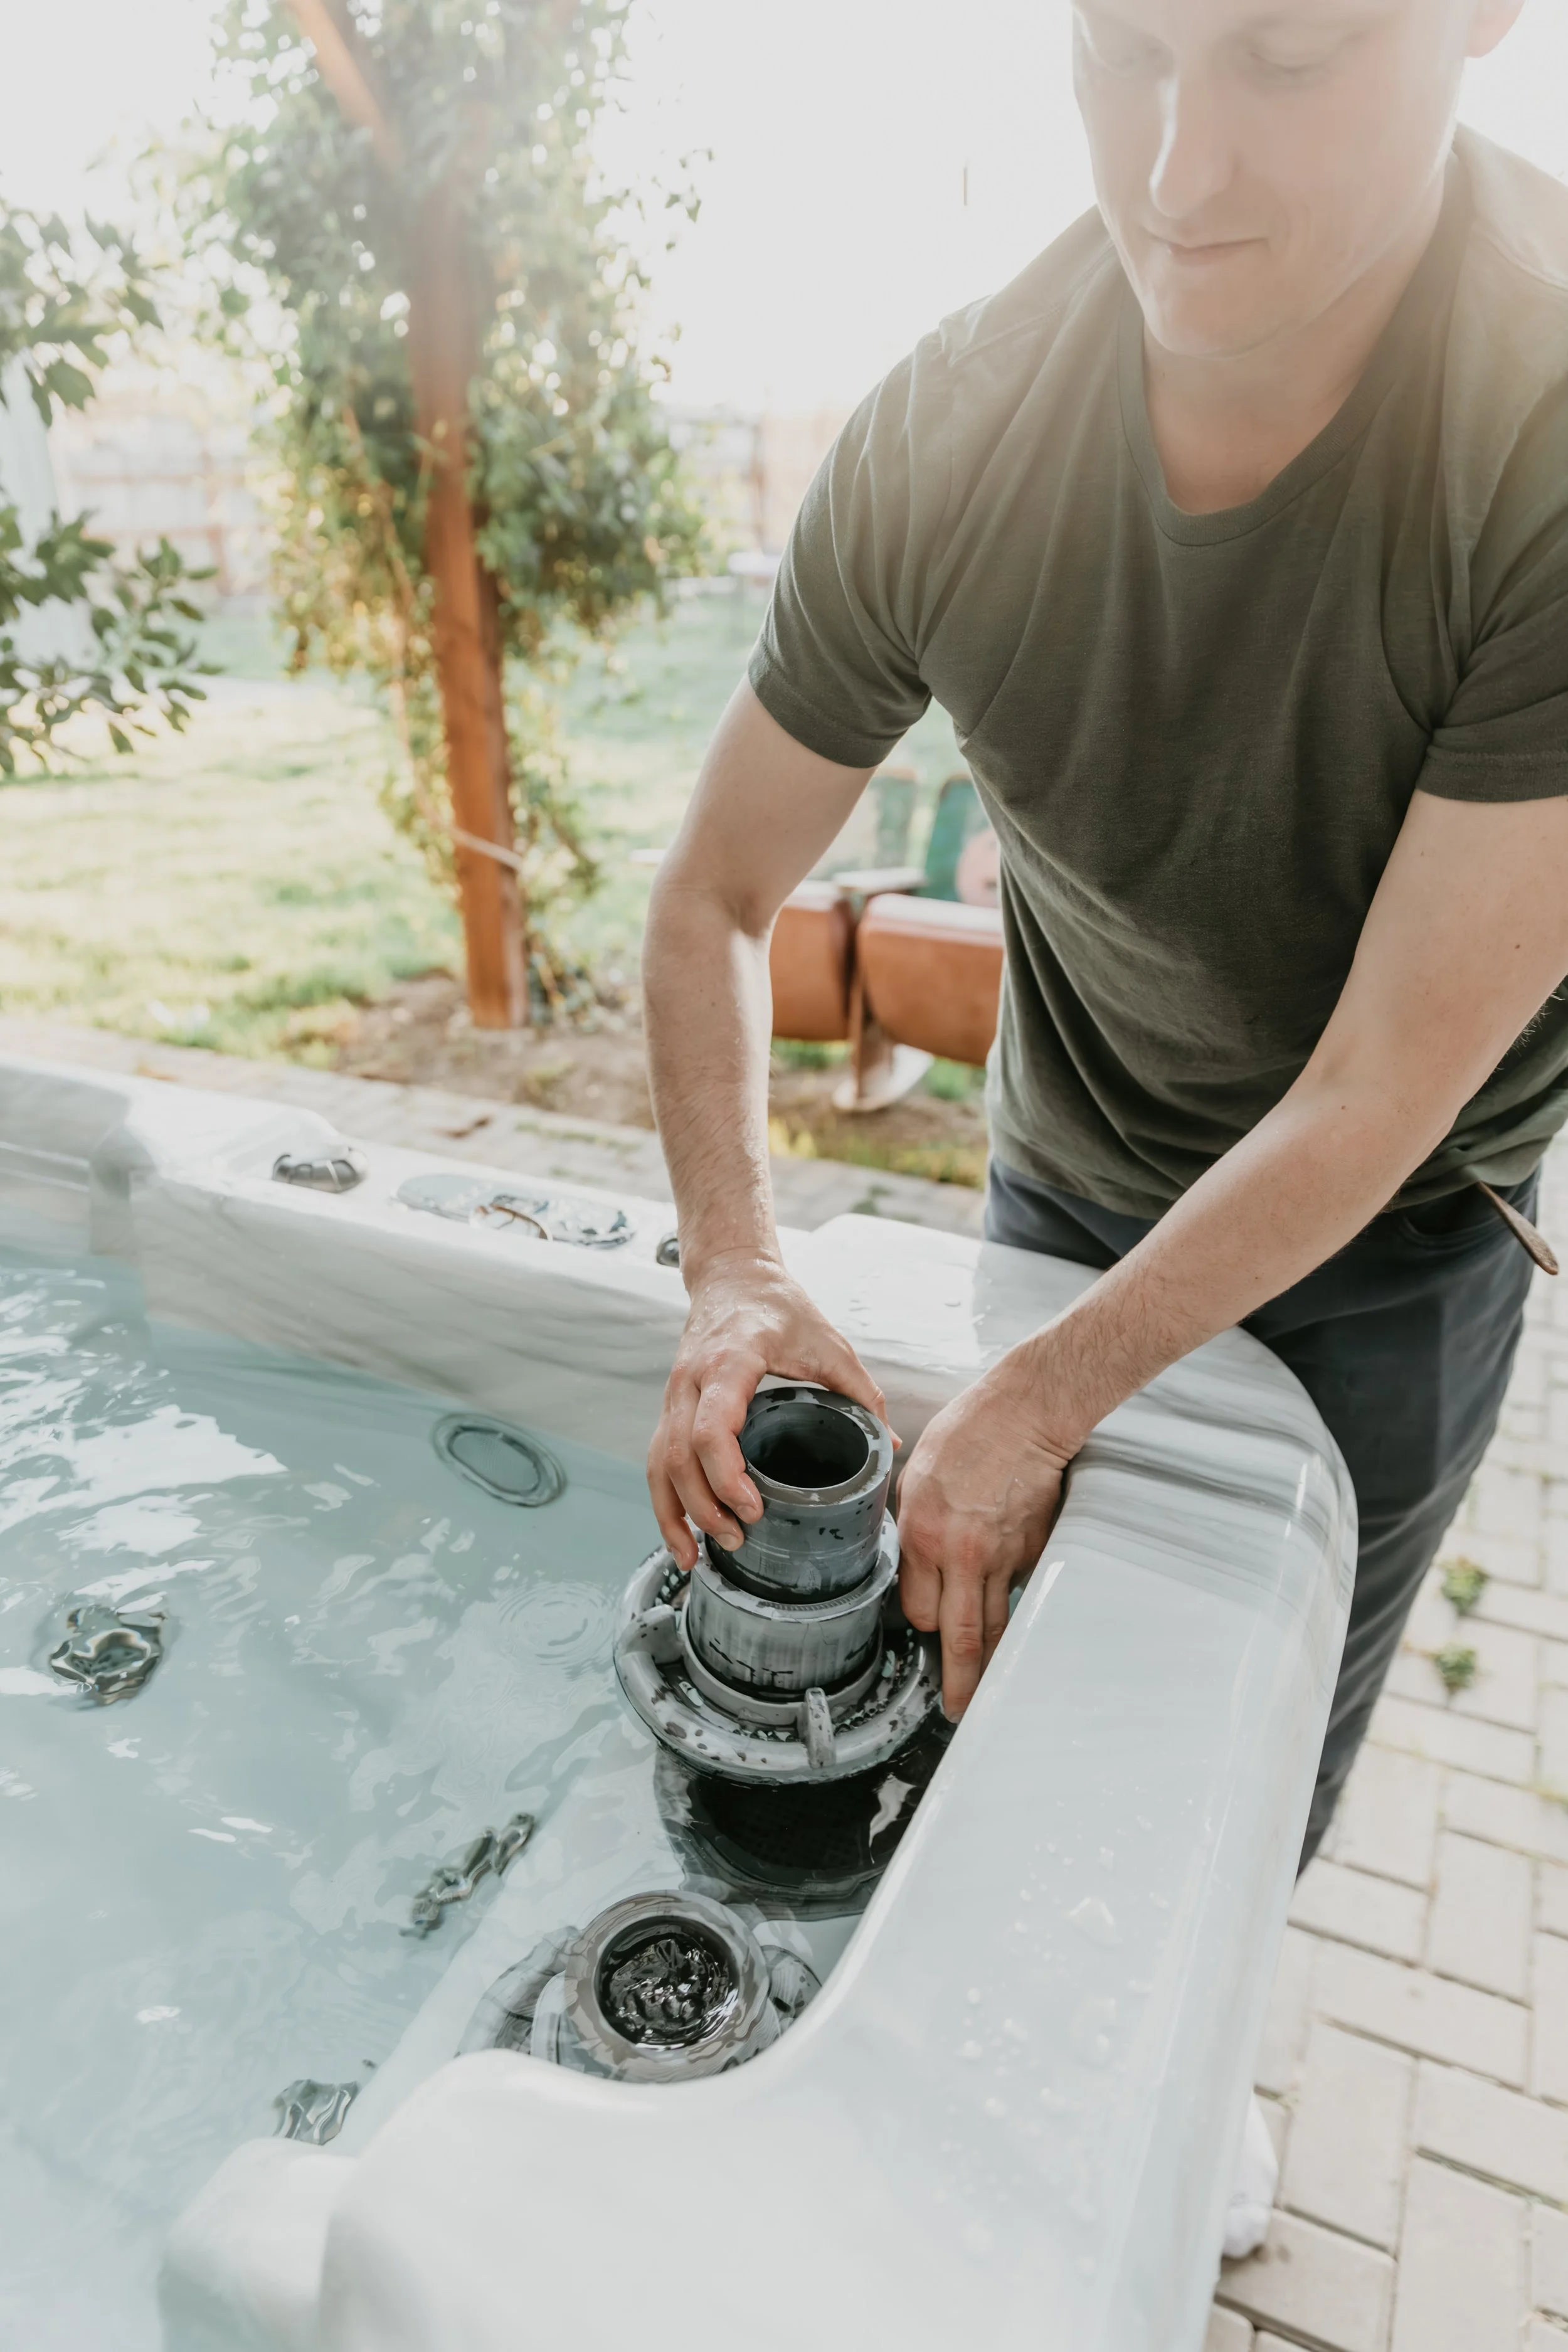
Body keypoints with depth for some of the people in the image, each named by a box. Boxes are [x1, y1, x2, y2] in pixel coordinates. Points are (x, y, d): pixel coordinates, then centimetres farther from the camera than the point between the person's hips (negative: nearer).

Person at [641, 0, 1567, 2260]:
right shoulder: (946, 438, -19)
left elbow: (1378, 1102, -28)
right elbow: (715, 895, -10)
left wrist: (1039, 1402, -25)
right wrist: (736, 1272, -21)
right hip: (1068, 1184, 3)